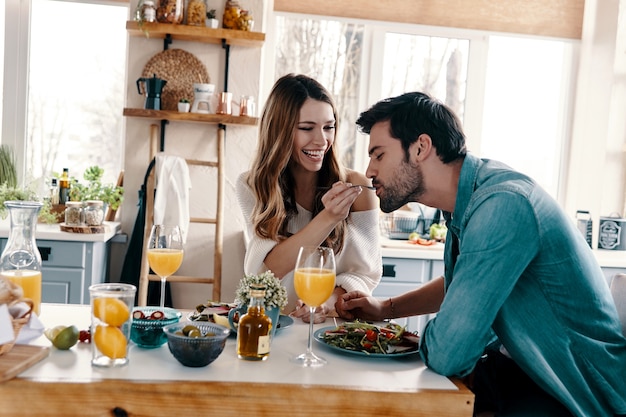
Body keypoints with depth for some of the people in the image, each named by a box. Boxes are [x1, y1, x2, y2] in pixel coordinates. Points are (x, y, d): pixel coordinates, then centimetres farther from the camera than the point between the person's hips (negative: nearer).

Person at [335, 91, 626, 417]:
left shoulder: (502, 206, -29)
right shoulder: (468, 196, 1)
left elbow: (444, 354, -30)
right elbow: (458, 282, 20)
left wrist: (435, 333, -7)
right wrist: (386, 308, 8)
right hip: (524, 365, 8)